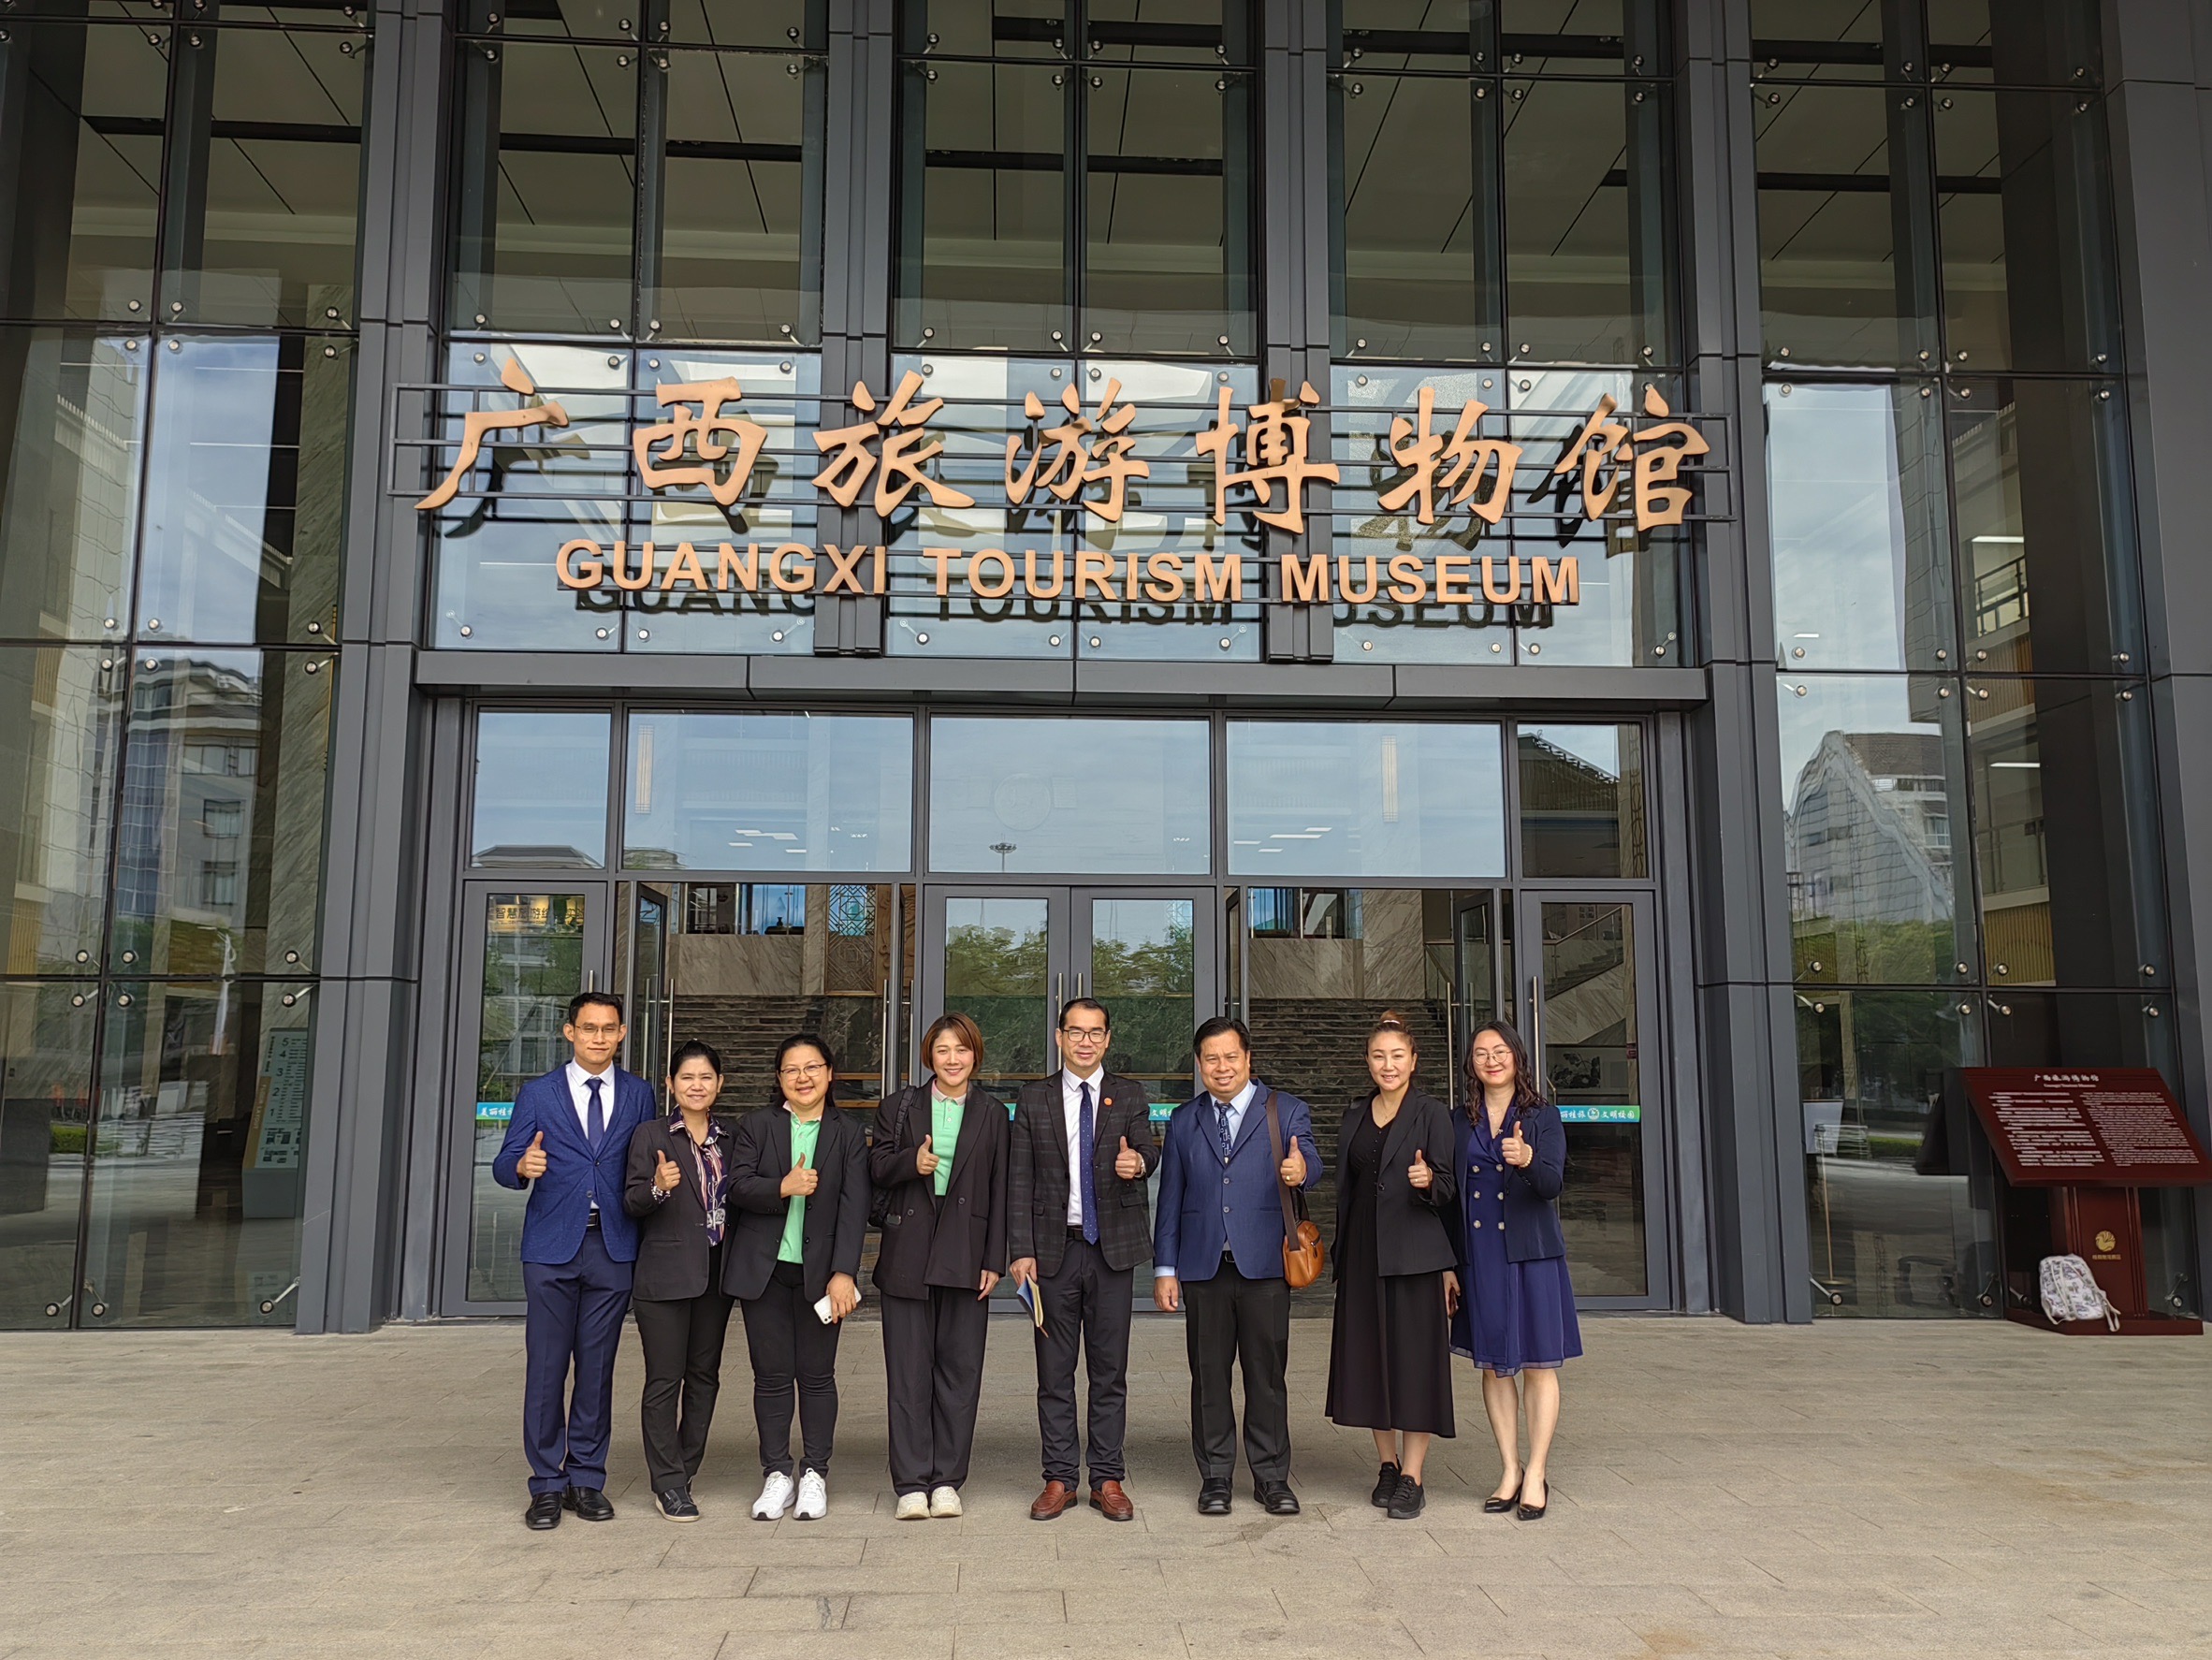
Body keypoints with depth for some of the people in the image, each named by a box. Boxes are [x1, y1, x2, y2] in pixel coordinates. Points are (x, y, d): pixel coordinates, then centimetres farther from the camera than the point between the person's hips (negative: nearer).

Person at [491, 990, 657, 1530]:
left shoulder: (638, 1095, 9)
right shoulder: (537, 1094, 6)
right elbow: (503, 1165, 0)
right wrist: (522, 1166, -21)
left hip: (612, 1247, 1)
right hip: (552, 1247, -1)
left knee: (597, 1367, 6)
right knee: (546, 1368, 1)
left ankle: (586, 1479, 16)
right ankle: (548, 1484, 12)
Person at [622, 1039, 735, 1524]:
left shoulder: (728, 1139, 11)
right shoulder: (651, 1134, -2)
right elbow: (632, 1203, -8)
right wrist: (658, 1187, -27)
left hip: (716, 1274, 5)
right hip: (665, 1274, -5)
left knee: (705, 1374, 10)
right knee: (664, 1378, -1)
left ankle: (685, 1468, 24)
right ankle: (668, 1484, 6)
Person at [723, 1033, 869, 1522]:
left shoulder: (848, 1132, 3)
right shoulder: (756, 1125, 6)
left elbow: (854, 1205, -4)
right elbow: (739, 1187, -3)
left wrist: (843, 1273, -13)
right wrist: (783, 1187, -23)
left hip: (820, 1271, -1)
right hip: (764, 1269, 1)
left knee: (817, 1374, 5)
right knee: (771, 1376, 6)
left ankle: (815, 1475, 18)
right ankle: (776, 1475, 18)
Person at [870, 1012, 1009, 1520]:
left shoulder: (993, 1114, 8)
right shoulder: (900, 1107, 9)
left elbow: (999, 1191, 6)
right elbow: (877, 1167, 6)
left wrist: (994, 1260, 0)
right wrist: (912, 1162, -15)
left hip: (965, 1257, 0)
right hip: (908, 1254, 0)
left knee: (960, 1367, 4)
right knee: (909, 1370, 1)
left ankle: (947, 1480, 15)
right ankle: (912, 1484, 8)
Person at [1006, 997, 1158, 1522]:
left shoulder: (1130, 1096, 7)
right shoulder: (1034, 1099, 7)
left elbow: (1148, 1154, -5)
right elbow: (1020, 1178, 3)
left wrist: (1139, 1162, -30)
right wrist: (1021, 1250, -4)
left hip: (1112, 1246, 0)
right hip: (1054, 1248, 0)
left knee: (1110, 1369, 5)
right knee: (1054, 1371, 6)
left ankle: (1108, 1479, 15)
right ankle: (1059, 1478, 16)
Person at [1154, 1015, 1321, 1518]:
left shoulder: (1286, 1111, 4)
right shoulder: (1184, 1120, 12)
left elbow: (1309, 1161, -11)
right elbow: (1170, 1198, 12)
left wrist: (1301, 1169, -36)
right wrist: (1164, 1269, 7)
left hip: (1264, 1264, -2)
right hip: (1203, 1266, 2)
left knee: (1267, 1373, 3)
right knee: (1209, 1375, 7)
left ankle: (1271, 1476, 16)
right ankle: (1215, 1476, 19)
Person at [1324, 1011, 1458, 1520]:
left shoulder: (1432, 1113, -1)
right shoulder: (1356, 1116, 13)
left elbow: (1447, 1189, -5)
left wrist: (1428, 1181, -27)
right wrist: (1341, 1256, 14)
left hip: (1415, 1254, -5)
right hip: (1363, 1254, 5)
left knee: (1415, 1358, -2)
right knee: (1370, 1358, 8)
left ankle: (1412, 1477, 5)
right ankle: (1388, 1465, 21)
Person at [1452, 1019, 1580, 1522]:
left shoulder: (1542, 1117, -1)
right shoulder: (1460, 1123, 8)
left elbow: (1554, 1183, -13)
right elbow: (1452, 1193, 9)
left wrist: (1527, 1159, -35)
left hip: (1531, 1254, -3)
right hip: (1478, 1257, 3)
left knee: (1539, 1364, 1)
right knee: (1492, 1364, 8)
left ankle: (1537, 1474, 8)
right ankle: (1510, 1470, 17)